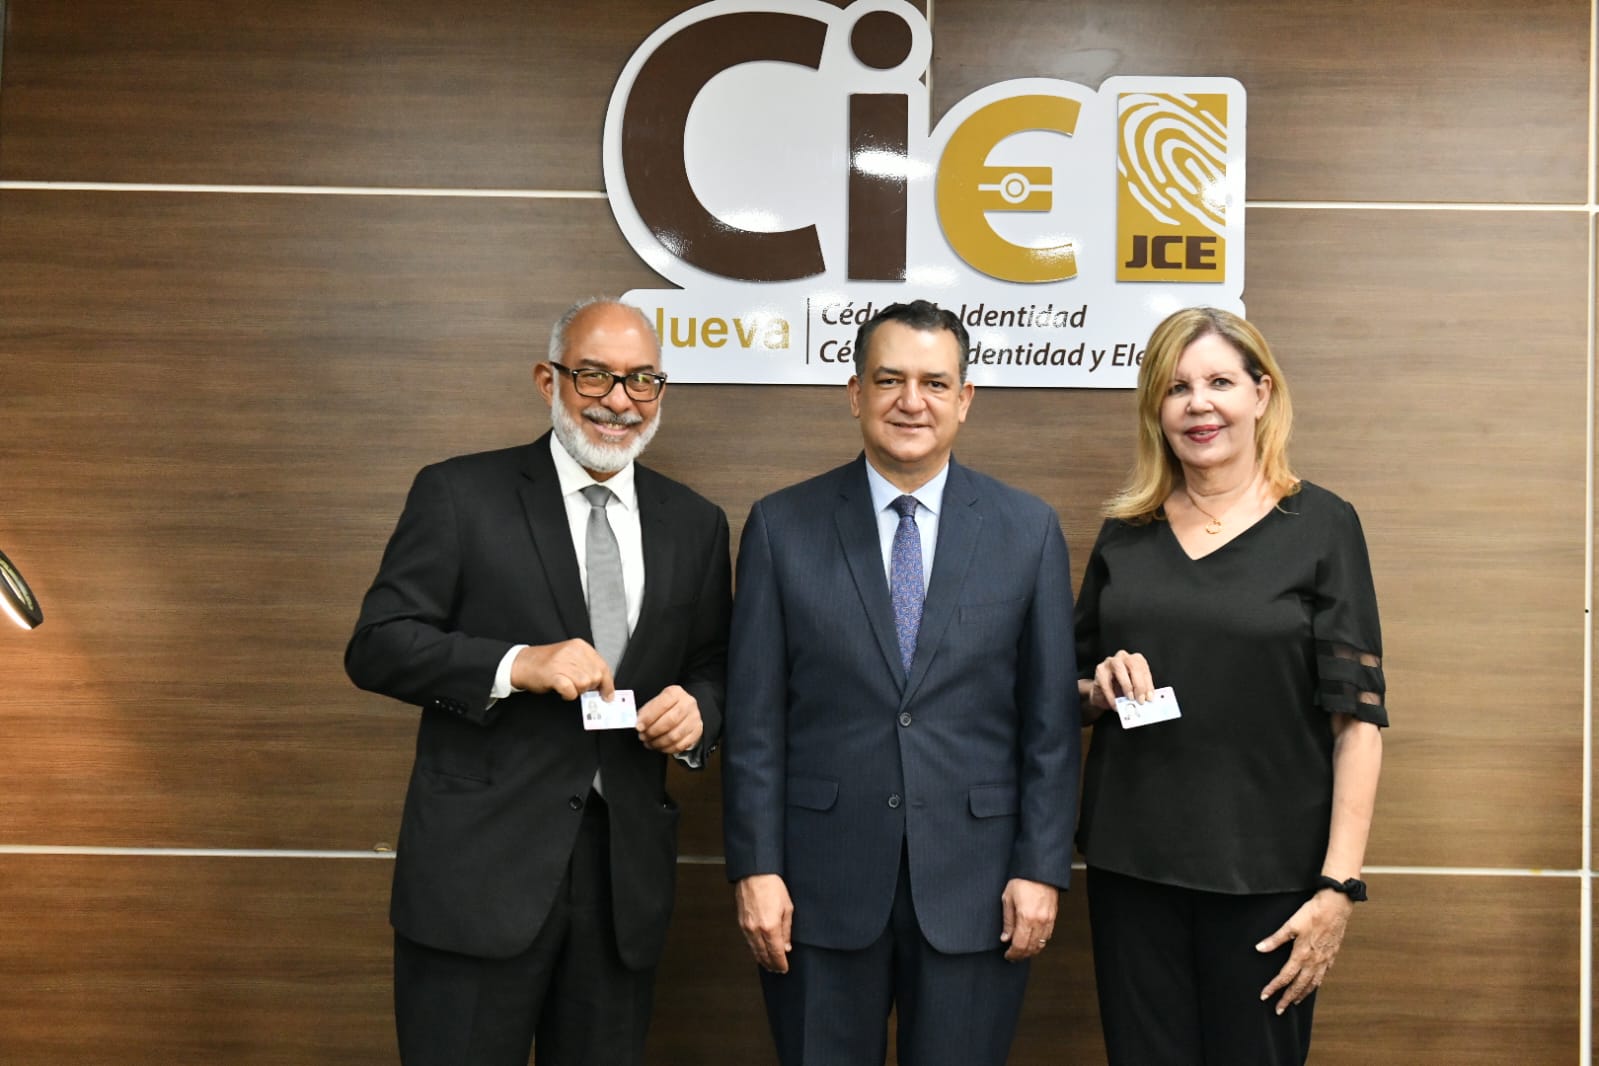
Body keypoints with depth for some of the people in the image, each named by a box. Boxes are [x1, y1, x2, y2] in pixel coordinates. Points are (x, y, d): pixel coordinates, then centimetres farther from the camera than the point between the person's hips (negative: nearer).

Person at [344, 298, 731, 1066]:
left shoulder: (695, 524, 10)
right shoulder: (459, 494, -3)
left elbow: (713, 666, 15)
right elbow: (376, 647, -6)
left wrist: (697, 710, -8)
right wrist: (517, 664, -21)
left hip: (625, 872, 4)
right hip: (480, 865, -4)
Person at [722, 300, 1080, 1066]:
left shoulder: (1028, 530, 2)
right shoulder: (782, 527, 0)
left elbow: (1050, 722, 2)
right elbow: (754, 720, -1)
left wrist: (1041, 869, -2)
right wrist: (755, 869, -5)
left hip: (974, 887, 0)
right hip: (820, 885, 0)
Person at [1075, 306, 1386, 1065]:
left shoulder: (1320, 525, -4)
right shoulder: (1126, 530, 6)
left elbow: (1357, 716, -7)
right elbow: (1076, 691, 14)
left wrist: (1338, 885, -13)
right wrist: (1101, 685, -9)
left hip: (1268, 872, -3)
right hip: (1130, 863, 3)